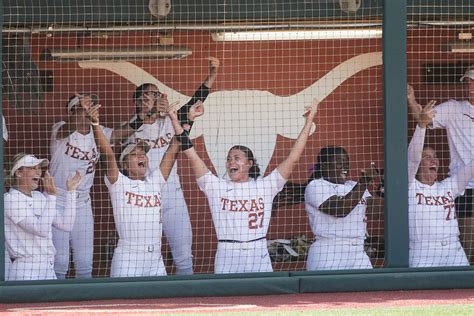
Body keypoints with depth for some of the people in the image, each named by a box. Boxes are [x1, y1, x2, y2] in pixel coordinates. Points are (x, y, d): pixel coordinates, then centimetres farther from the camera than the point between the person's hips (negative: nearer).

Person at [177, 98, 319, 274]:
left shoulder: (264, 186, 8)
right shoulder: (216, 187, 7)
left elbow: (293, 158, 7)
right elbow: (192, 155, 4)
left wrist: (308, 122, 4)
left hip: (260, 259, 0)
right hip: (227, 260, 0)